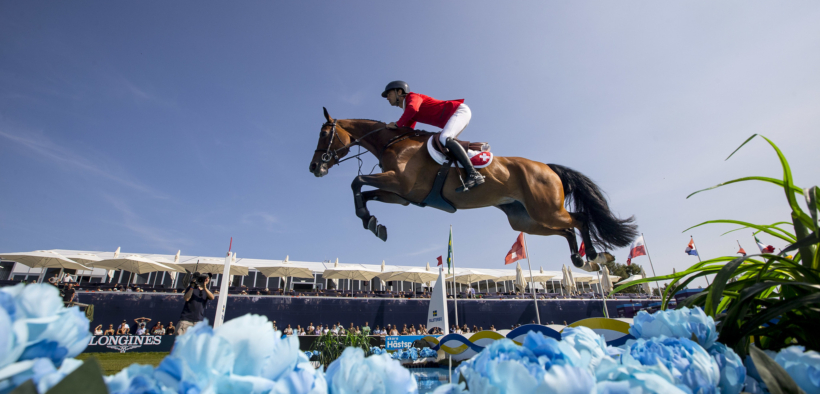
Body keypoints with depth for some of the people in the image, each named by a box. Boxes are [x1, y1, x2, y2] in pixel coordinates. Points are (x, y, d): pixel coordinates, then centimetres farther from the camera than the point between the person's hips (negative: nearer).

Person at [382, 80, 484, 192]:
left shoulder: (412, 96, -6)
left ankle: (474, 175, -42)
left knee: (444, 138, -30)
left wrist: (397, 124, -20)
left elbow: (412, 108, -29)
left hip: (460, 110, -10)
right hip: (452, 117, 10)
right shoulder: (408, 113, 21)